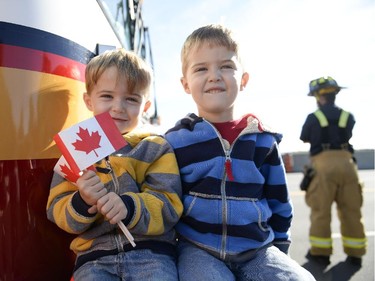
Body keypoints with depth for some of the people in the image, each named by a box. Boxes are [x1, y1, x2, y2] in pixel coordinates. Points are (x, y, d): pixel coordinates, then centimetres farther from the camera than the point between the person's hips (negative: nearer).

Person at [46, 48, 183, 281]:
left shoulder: (156, 148, 4)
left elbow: (169, 207, -5)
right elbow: (58, 214, 6)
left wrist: (129, 207, -24)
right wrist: (82, 202, -17)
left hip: (150, 248, -1)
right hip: (94, 254, 2)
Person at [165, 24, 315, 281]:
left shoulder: (263, 141, 4)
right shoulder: (176, 140, -2)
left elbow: (279, 204, 14)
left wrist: (278, 249, 14)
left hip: (257, 249, 3)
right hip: (198, 249, -2)